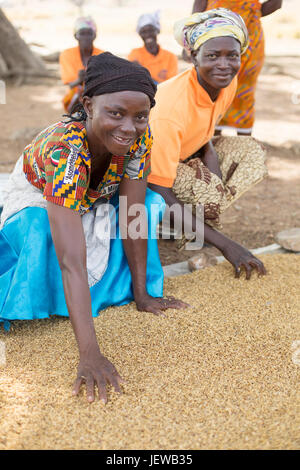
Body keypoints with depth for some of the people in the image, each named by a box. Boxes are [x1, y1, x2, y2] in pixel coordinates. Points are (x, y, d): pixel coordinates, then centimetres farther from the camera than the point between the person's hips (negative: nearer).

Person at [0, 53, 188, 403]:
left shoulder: (139, 136, -28)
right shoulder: (63, 151, -43)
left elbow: (133, 216, -22)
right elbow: (71, 261, -50)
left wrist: (141, 293, -19)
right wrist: (89, 354, -54)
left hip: (92, 204, 5)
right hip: (37, 204, -5)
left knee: (151, 202, -14)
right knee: (43, 231, -34)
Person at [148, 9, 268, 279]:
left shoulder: (228, 83, -14)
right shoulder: (171, 109, -36)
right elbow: (160, 192, -36)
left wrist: (209, 150, -20)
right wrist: (225, 245, -37)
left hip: (185, 152, 8)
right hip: (145, 164, -8)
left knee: (252, 153, -9)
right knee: (209, 193, -32)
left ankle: (193, 217, -7)